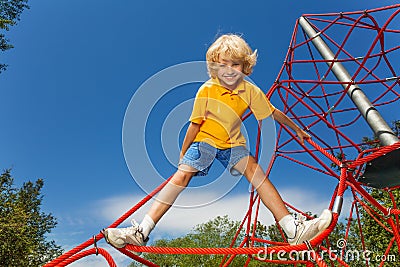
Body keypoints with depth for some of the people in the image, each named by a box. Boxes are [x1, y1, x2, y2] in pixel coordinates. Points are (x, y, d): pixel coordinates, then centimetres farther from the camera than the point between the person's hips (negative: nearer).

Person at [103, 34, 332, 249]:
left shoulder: (251, 91, -11)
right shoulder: (206, 91, -17)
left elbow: (274, 113, 4)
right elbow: (195, 125, -8)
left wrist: (297, 129, 16)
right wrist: (183, 154, 0)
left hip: (233, 143, 2)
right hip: (205, 140, -1)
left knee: (255, 170, -24)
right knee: (182, 174, -20)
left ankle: (293, 229, -26)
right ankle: (142, 232, -21)